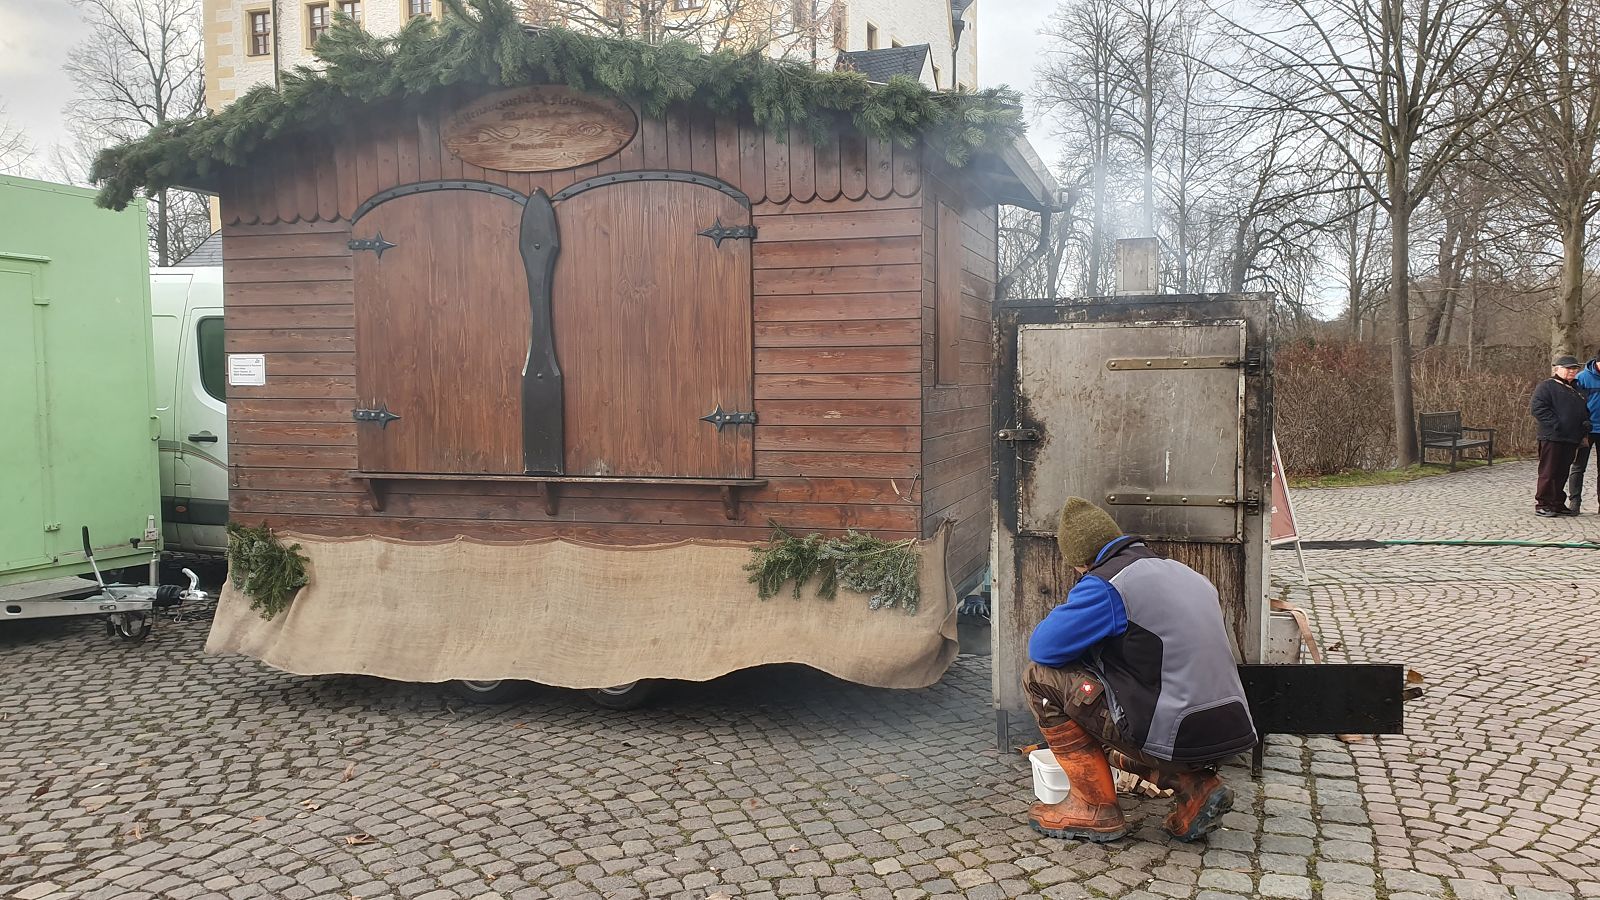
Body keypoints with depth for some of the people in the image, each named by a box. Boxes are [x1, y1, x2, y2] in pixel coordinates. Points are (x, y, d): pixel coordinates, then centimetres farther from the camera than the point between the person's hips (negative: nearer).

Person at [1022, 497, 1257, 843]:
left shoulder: (1106, 584, -10)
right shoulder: (1187, 575, 17)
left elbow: (1041, 647, -11)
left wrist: (1069, 611, 10)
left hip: (1172, 736, -9)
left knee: (1041, 677, 2)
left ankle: (1095, 808, 5)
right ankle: (1195, 787, 11)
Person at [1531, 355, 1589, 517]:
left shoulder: (1576, 390, 21)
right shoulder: (1546, 386, -5)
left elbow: (1584, 412, 28)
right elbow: (1537, 408, -15)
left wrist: (1584, 432, 13)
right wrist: (1556, 425, -20)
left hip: (1572, 440, 8)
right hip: (1552, 438, -8)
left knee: (1562, 473, 12)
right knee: (1549, 473, -4)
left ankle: (1558, 504, 20)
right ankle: (1542, 504, 3)